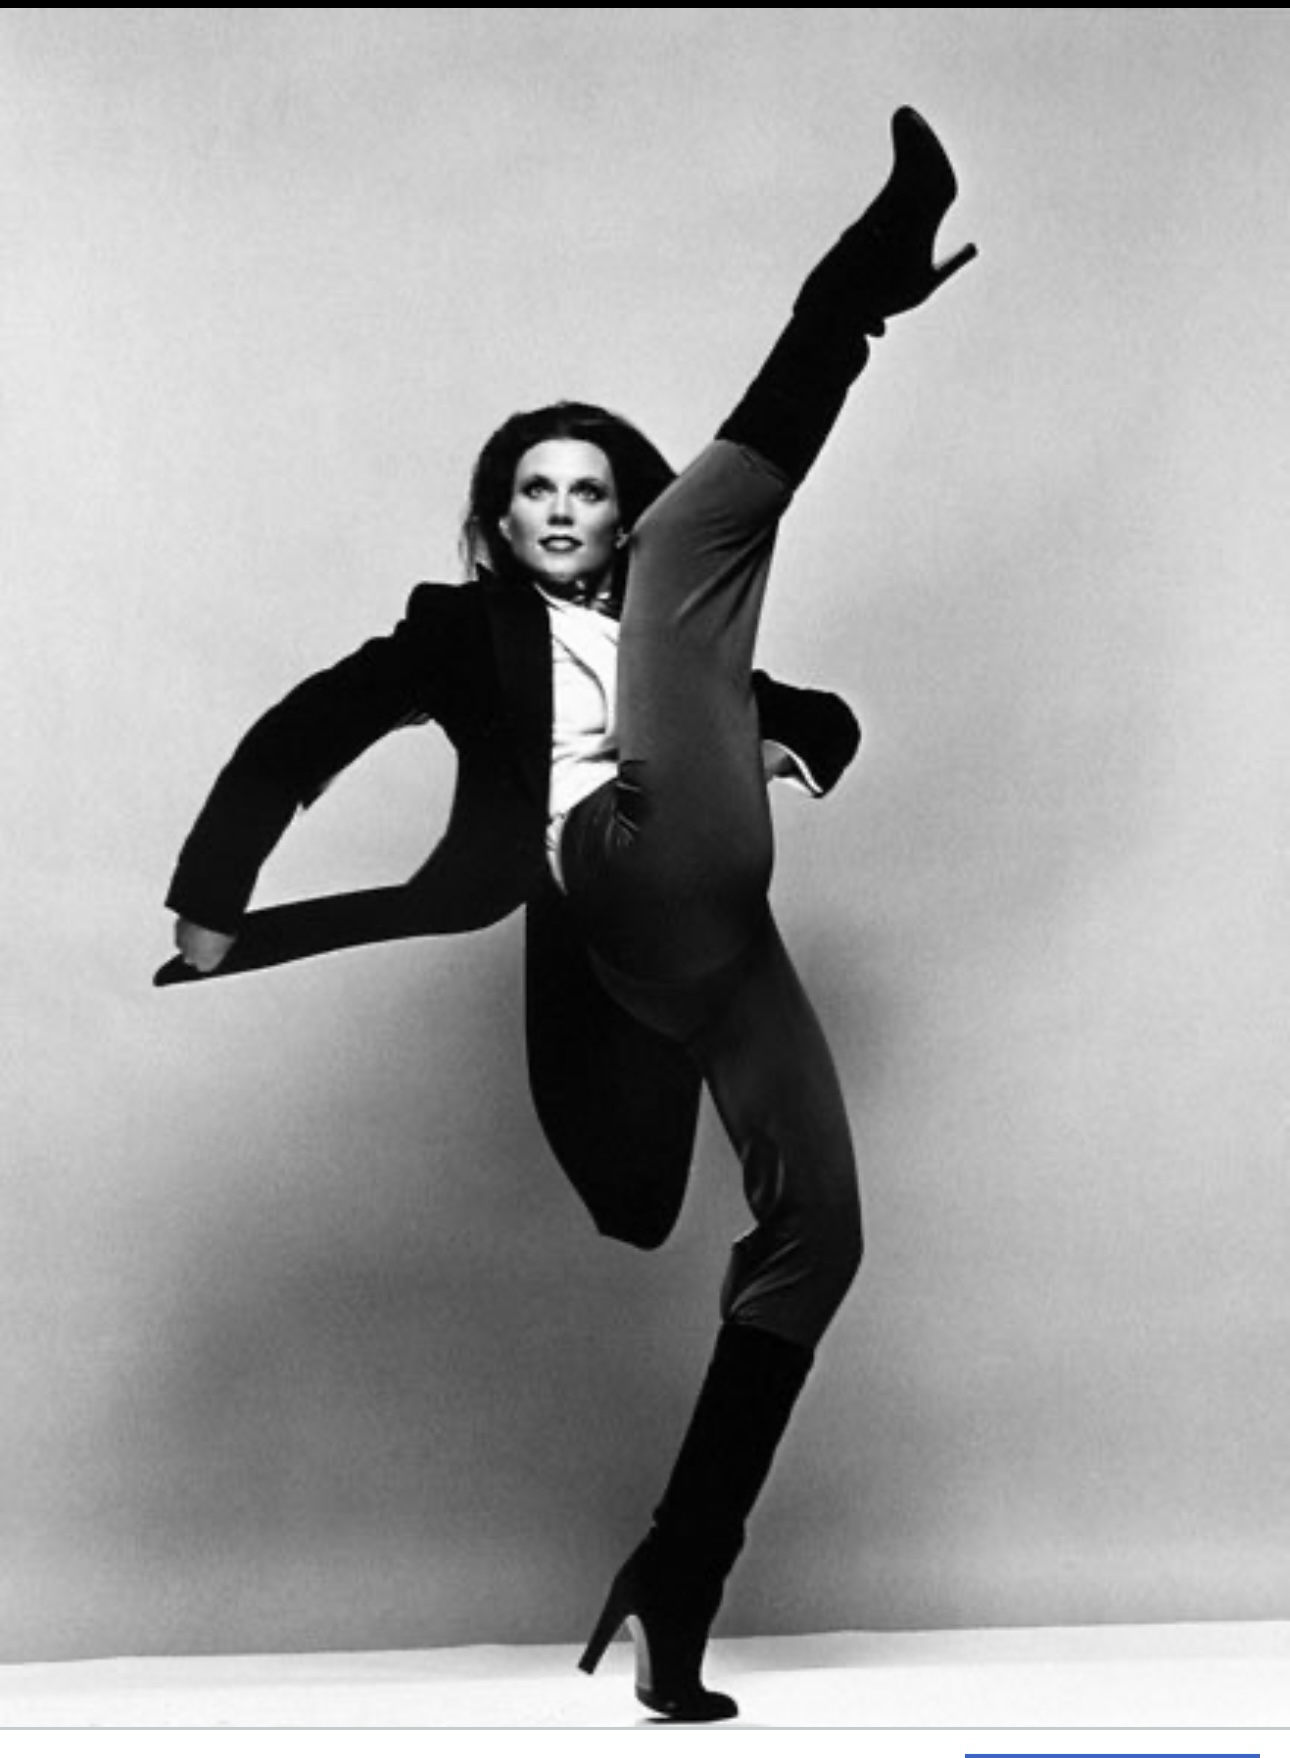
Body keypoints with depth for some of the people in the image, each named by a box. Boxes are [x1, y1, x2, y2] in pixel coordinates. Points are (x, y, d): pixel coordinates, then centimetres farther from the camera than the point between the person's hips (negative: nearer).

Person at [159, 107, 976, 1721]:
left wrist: (791, 742, 10)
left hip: (705, 934, 6)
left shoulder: (663, 644, 35)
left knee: (811, 1233, -8)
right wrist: (211, 901, -1)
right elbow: (302, 735, 11)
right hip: (634, 879, -5)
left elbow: (821, 717, 36)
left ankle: (674, 1591, -3)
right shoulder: (466, 626, 21)